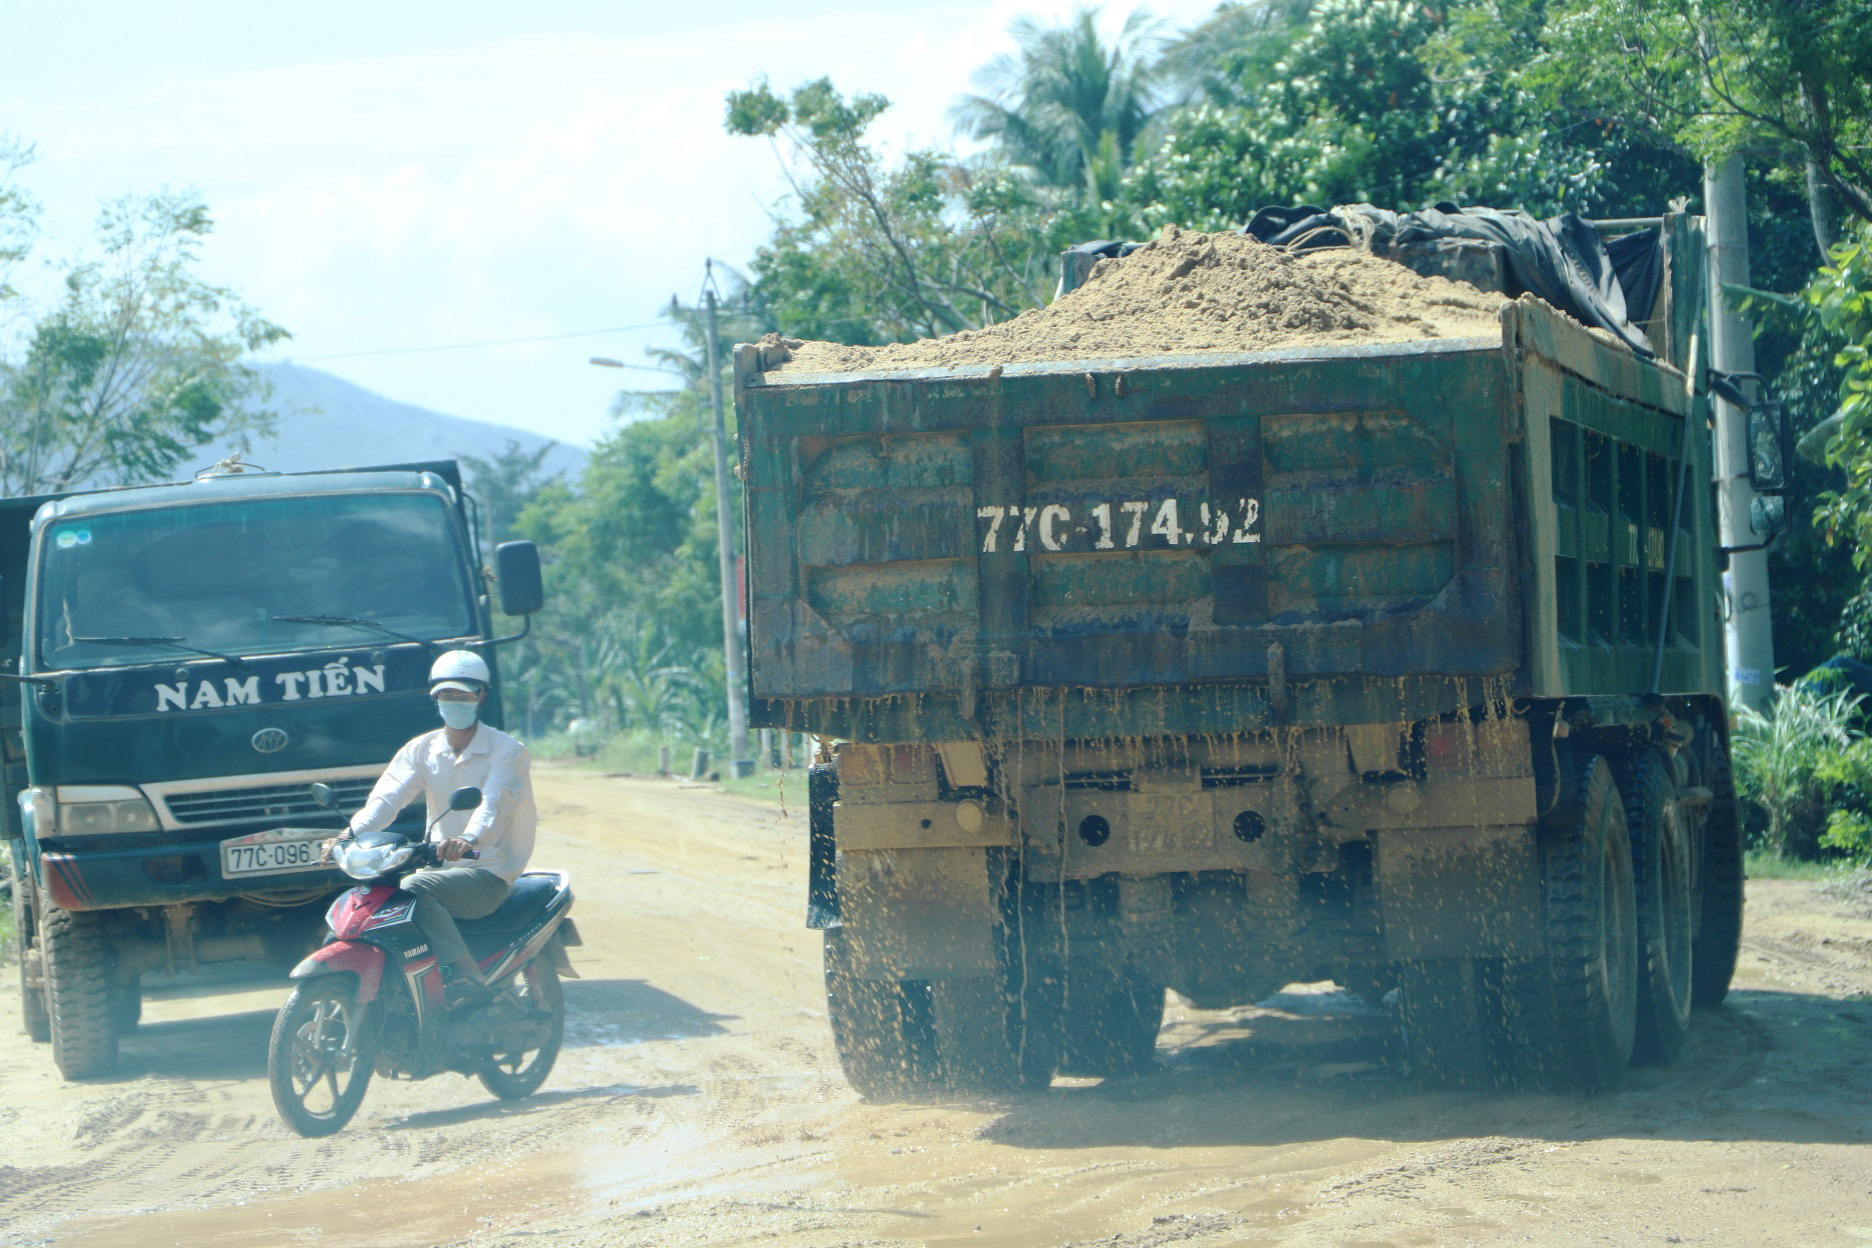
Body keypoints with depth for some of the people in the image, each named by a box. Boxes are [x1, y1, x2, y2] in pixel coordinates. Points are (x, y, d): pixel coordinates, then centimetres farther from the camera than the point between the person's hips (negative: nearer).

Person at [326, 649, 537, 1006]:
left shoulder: (506, 751, -6)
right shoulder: (422, 749, 9)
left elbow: (496, 802, -25)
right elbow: (387, 796, -7)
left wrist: (470, 838, -48)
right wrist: (352, 832, -28)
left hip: (489, 872, -6)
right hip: (440, 865, 6)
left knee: (417, 888, -32)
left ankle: (463, 974, -35)